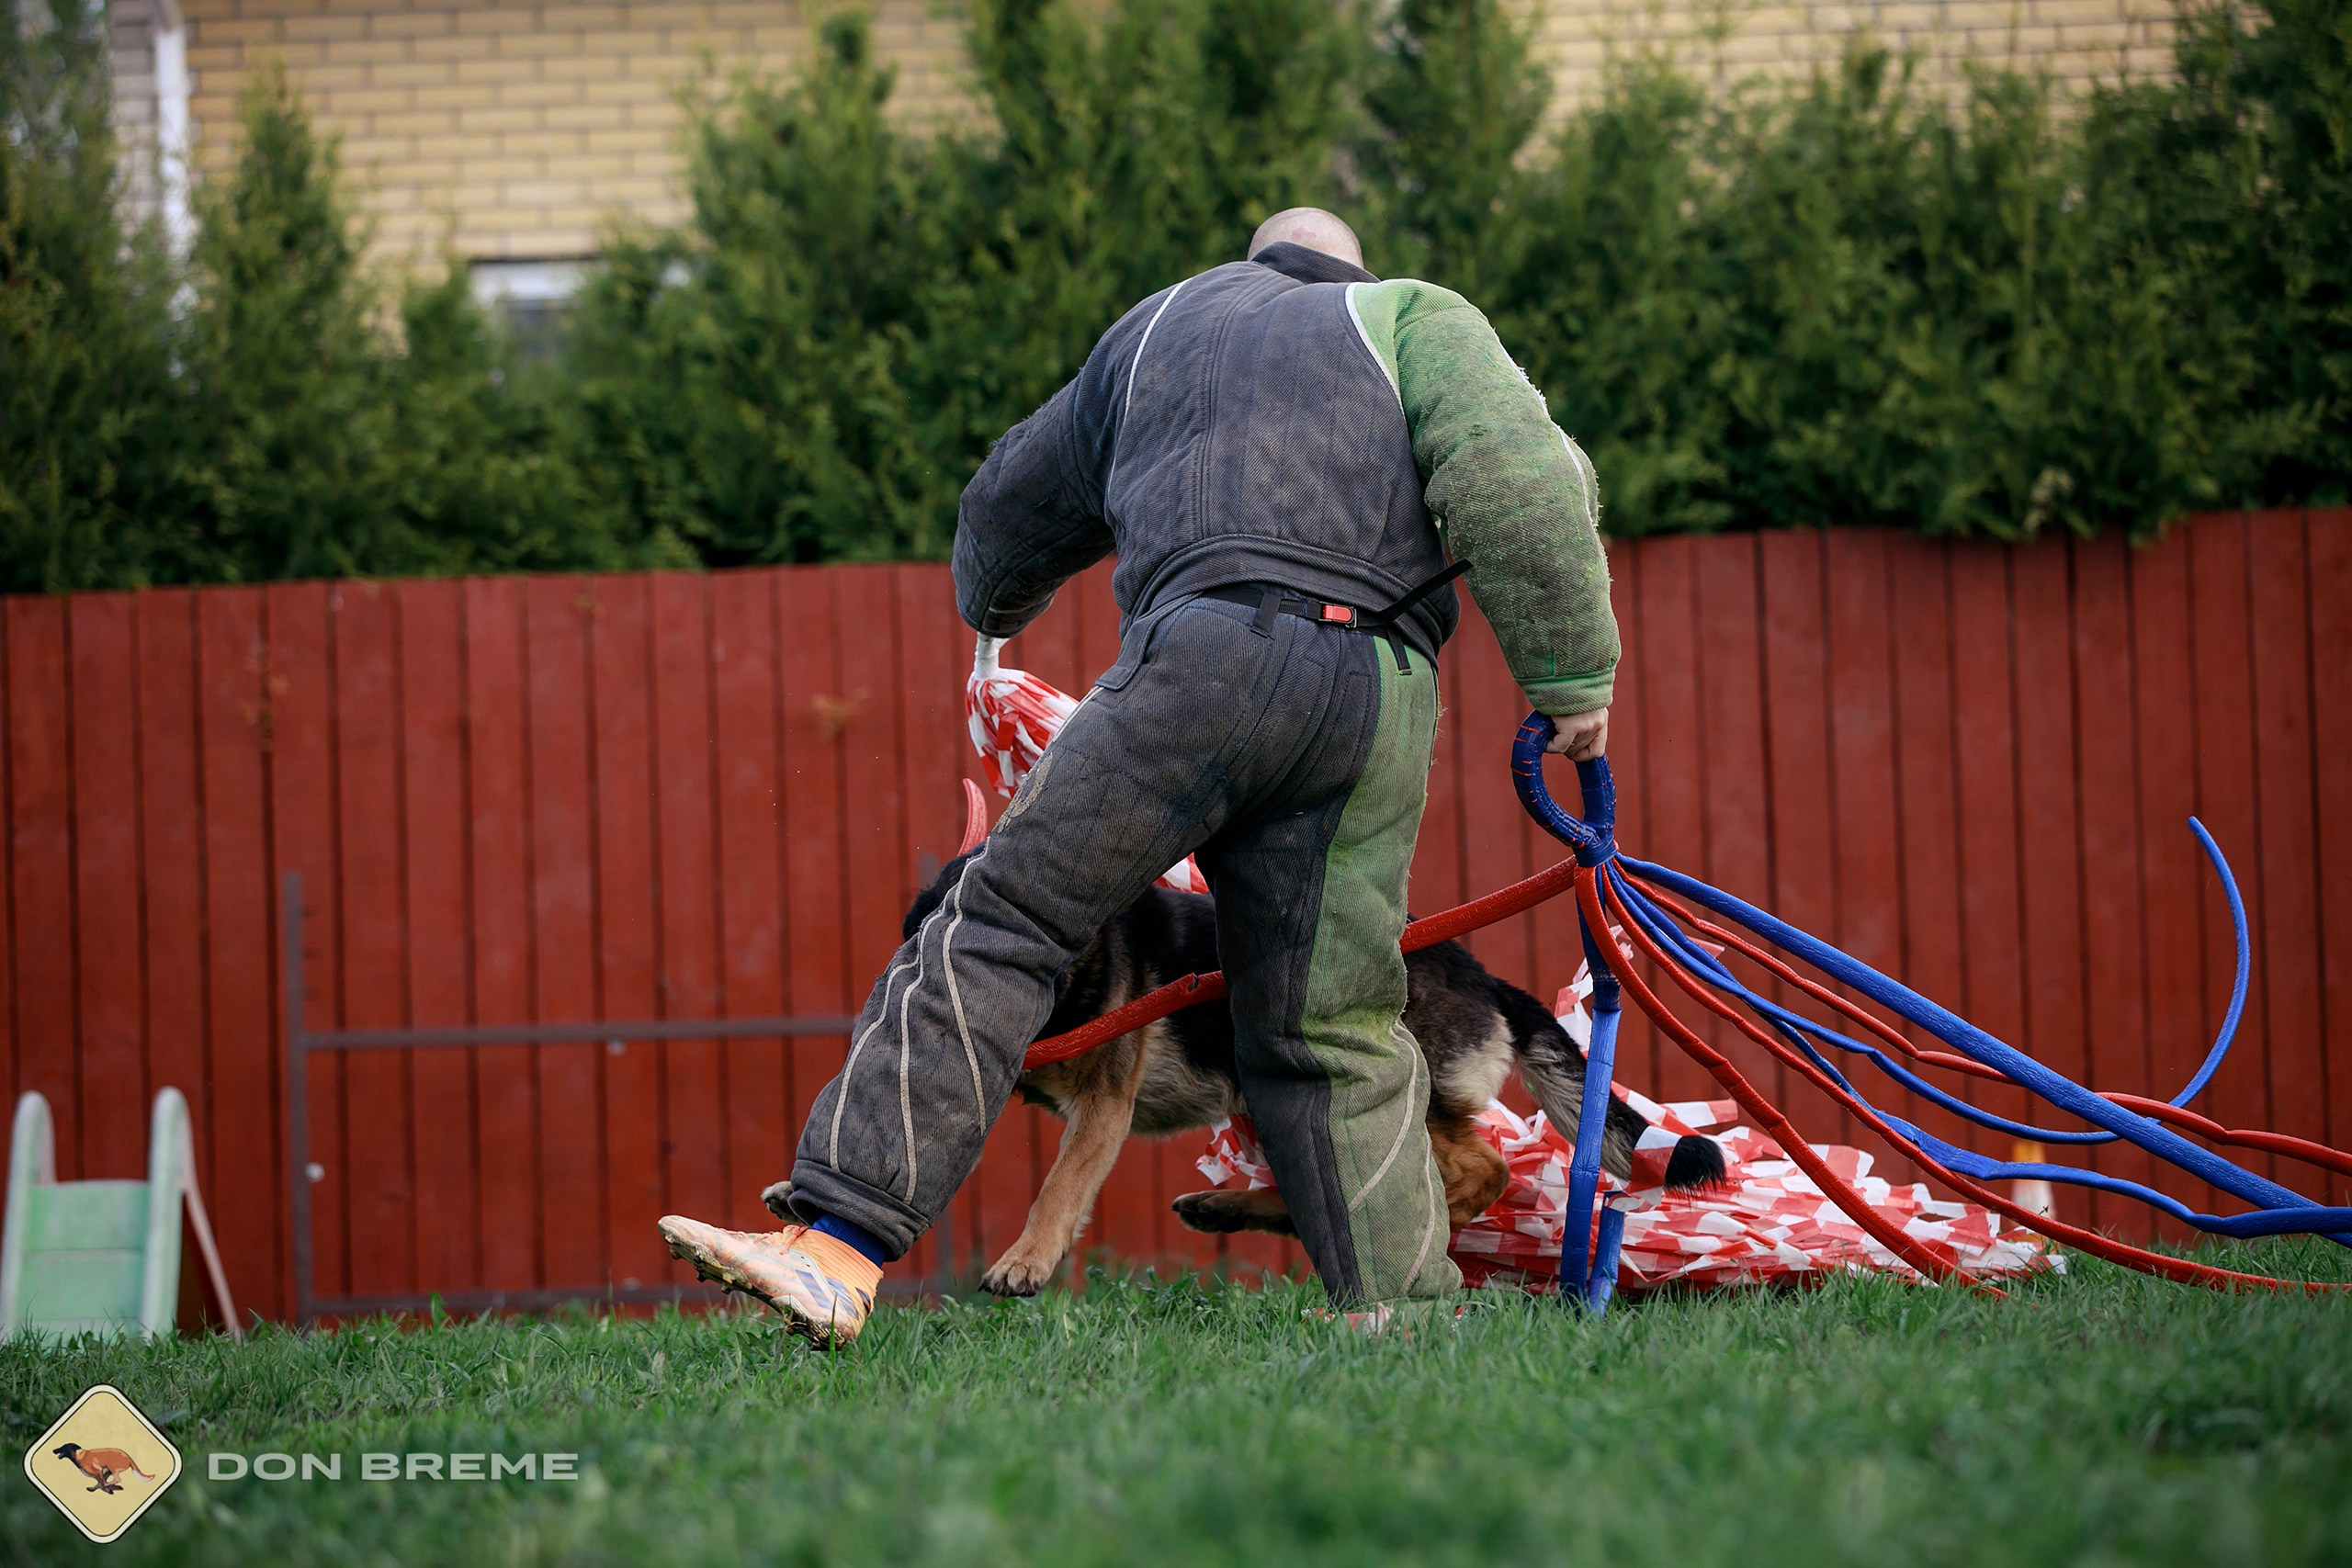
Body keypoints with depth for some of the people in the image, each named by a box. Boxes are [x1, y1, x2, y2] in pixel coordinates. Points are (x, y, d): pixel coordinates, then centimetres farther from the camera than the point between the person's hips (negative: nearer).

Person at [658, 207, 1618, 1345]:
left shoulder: (1162, 325, 34)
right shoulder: (1411, 315, 26)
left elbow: (1012, 505, 46)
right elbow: (1515, 479, 5)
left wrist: (995, 610, 67)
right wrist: (1572, 677, 7)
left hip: (1209, 650, -1)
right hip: (1375, 696, 1)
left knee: (1000, 924, -6)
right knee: (1330, 1035, 8)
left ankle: (837, 1245, -18)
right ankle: (1402, 1323, 2)